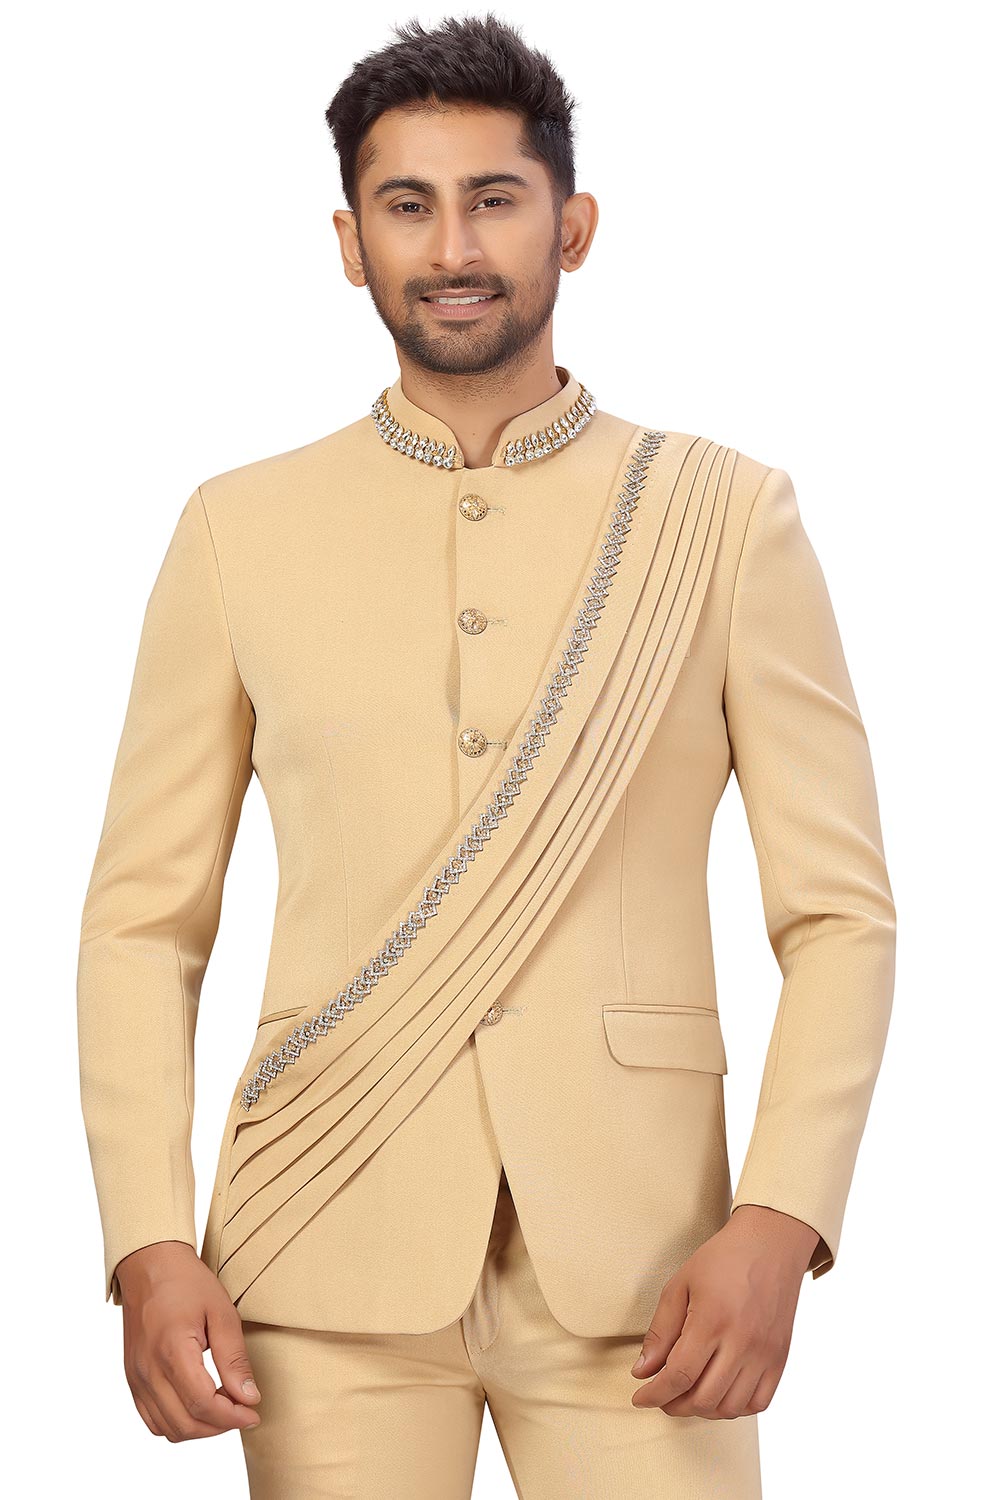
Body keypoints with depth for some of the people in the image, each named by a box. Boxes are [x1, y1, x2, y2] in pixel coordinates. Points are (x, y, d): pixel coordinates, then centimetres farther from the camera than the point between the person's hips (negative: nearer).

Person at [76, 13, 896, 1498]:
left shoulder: (726, 517, 4)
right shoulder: (241, 532, 7)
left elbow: (840, 911, 1)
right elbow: (144, 921, 7)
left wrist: (779, 1222, -11)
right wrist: (148, 1244, -5)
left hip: (632, 1258, 0)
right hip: (331, 1254, 1)